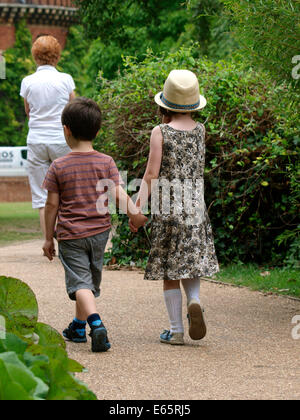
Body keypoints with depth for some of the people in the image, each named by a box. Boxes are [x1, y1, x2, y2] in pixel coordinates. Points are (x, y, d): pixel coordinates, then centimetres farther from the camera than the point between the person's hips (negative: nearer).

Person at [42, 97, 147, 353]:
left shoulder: (59, 167, -8)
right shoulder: (106, 162, -3)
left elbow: (52, 204, -5)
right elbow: (119, 194, -10)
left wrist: (49, 238, 3)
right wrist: (135, 215, 2)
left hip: (70, 234, -3)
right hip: (99, 231, 3)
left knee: (81, 283, -5)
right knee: (91, 279, 19)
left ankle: (96, 324, -27)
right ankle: (79, 326, 32)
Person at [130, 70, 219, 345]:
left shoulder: (161, 132, -9)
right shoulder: (200, 130, 2)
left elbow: (151, 175, -12)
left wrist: (138, 207, -8)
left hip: (167, 208, -3)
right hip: (196, 208, 3)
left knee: (169, 271, 5)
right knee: (191, 262, 16)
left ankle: (176, 330, 7)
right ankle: (195, 301, -13)